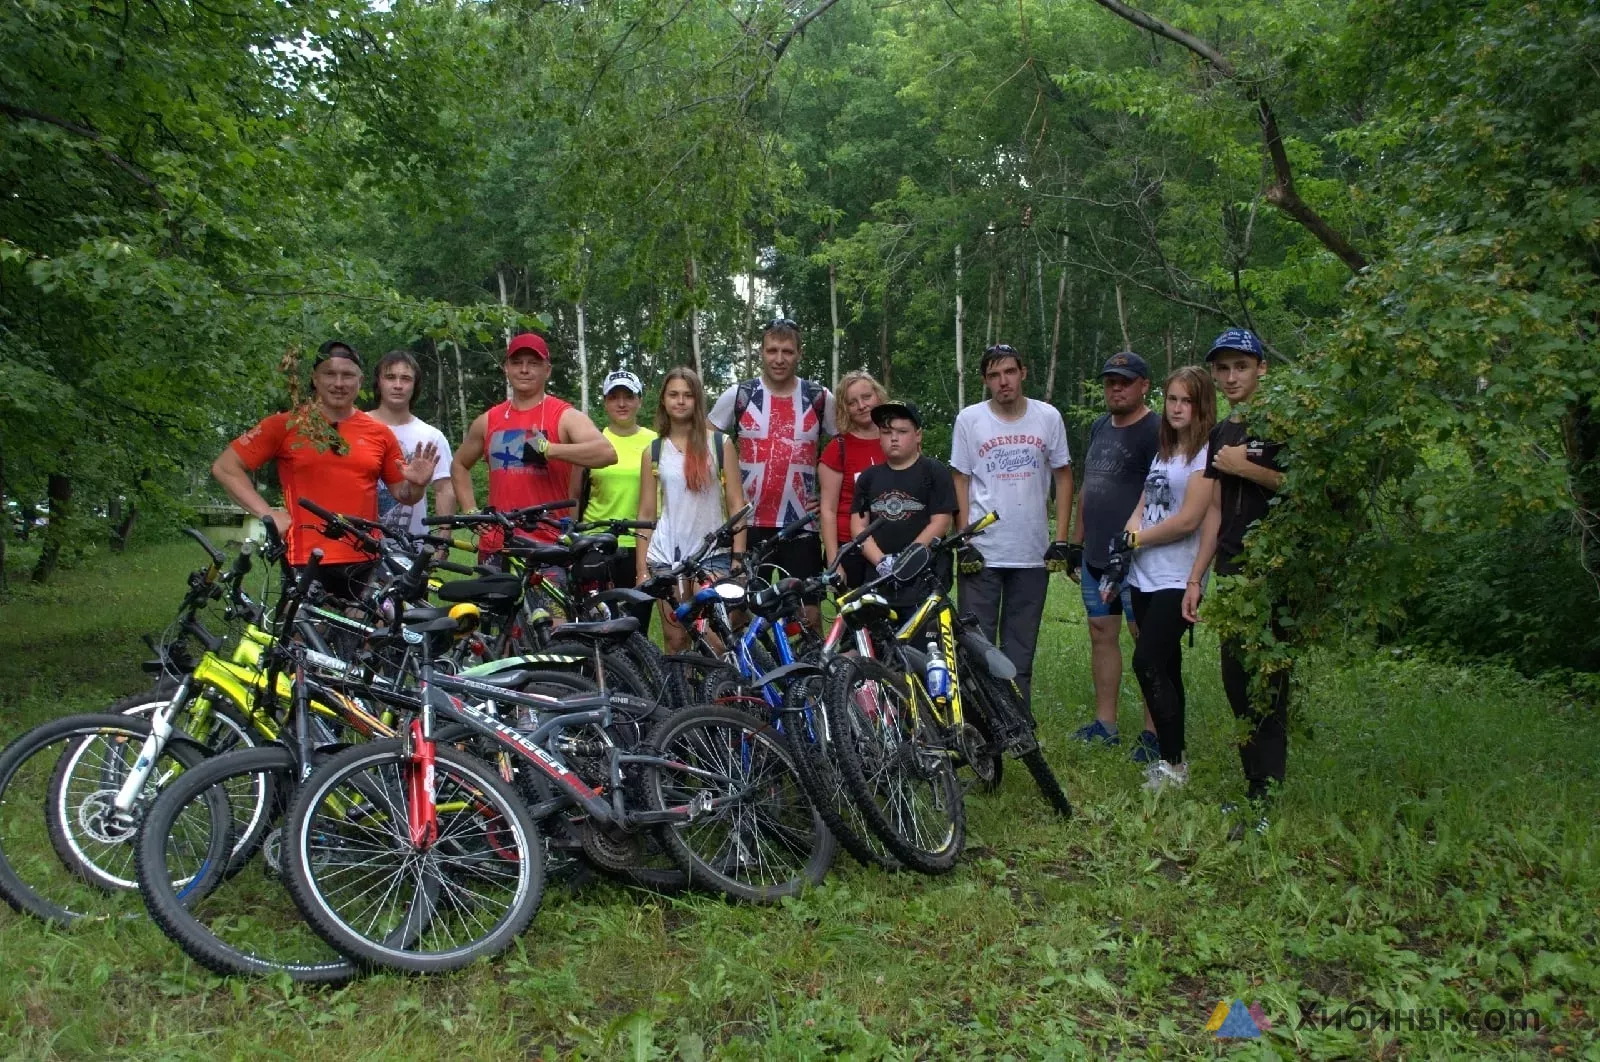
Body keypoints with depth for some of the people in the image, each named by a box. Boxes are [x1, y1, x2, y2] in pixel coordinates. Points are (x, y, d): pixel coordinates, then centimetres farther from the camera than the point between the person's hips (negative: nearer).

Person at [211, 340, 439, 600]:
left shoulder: (379, 433, 9)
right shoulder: (286, 425, 1)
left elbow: (403, 495, 16)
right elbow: (224, 467, 3)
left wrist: (417, 484, -7)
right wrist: (267, 513, -5)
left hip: (365, 563, 2)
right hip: (307, 562, -2)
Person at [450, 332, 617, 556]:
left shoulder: (566, 417, -4)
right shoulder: (488, 421, 11)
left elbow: (607, 452, -22)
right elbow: (459, 464, 27)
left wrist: (548, 449, -27)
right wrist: (471, 512, 14)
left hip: (549, 547, -4)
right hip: (496, 546, 5)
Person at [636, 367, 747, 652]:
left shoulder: (720, 444, 5)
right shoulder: (653, 452, 9)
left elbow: (736, 504, 3)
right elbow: (646, 513, 10)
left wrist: (738, 558, -4)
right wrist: (641, 569, 5)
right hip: (666, 555, 2)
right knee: (676, 640, 3)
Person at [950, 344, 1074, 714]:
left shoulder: (1048, 416, 3)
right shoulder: (969, 419, 0)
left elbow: (1063, 476, 8)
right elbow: (960, 481, 2)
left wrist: (1060, 538, 2)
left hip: (1032, 553, 1)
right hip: (982, 552, -1)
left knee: (1021, 646, 10)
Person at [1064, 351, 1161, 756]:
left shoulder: (1156, 431, -9)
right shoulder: (1099, 427, 15)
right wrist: (1076, 543, 19)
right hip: (1095, 556, 8)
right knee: (1102, 634, 12)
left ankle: (1154, 733, 4)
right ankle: (1105, 724, 21)